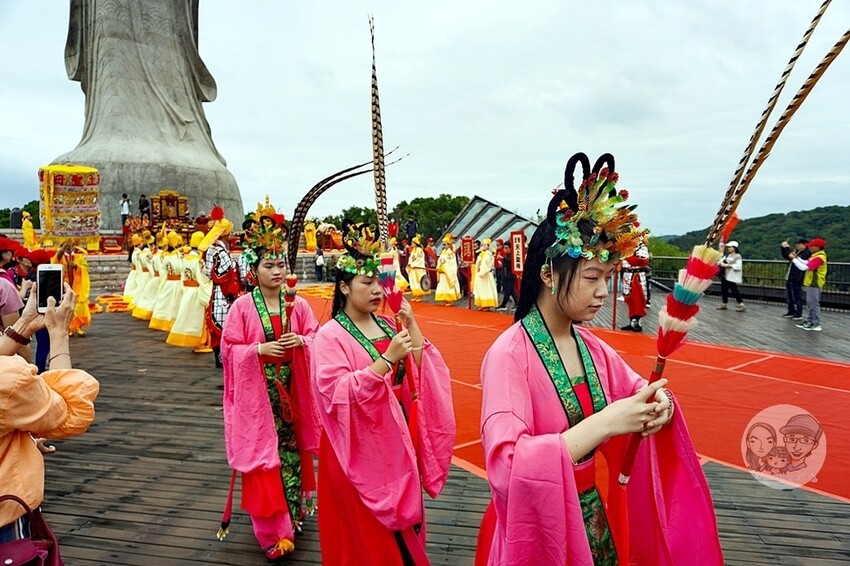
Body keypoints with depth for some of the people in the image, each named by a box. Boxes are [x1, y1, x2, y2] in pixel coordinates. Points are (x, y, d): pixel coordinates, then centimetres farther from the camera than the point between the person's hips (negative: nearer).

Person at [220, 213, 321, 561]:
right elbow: (229, 348, -4)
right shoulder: (242, 306, -6)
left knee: (293, 448, 11)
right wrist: (260, 349, -19)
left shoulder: (298, 304, 1)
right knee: (264, 454, 1)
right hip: (258, 394, -2)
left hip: (291, 392, 3)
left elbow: (317, 338, 5)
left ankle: (295, 512, 32)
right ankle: (274, 532, 12)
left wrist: (301, 341, -16)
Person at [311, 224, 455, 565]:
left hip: (396, 438, 6)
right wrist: (387, 358, -29)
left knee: (399, 515, 20)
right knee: (366, 531, 9)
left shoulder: (387, 326, 4)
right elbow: (337, 394, -26)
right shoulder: (330, 336, -14)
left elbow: (422, 372, 0)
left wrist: (412, 327, -11)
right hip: (360, 445, -6)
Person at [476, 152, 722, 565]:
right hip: (539, 527, -6)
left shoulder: (590, 345, -3)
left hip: (593, 518, 7)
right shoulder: (508, 355, -24)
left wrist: (657, 401, -9)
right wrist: (604, 423, -35)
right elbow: (506, 466, -33)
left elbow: (634, 389, 14)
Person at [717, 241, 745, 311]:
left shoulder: (738, 256, -8)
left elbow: (738, 266, -20)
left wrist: (728, 265, -21)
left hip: (732, 277, -7)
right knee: (724, 289, 10)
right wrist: (722, 263, -14)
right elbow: (721, 261, 9)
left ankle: (742, 305, -6)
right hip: (725, 275, 7)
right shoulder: (727, 255, 13)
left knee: (734, 290, -10)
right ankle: (724, 304, 21)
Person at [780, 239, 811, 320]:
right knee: (789, 296, 16)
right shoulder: (796, 252, 15)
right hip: (789, 278, 9)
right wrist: (783, 247, 9)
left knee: (797, 297, -3)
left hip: (796, 279, -9)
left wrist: (787, 248, -18)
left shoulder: (806, 253, -12)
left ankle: (799, 314, 4)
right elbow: (785, 255, 25)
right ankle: (791, 312, 27)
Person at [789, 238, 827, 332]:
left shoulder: (819, 258, -23)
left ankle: (816, 324, 1)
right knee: (809, 304, 17)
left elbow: (804, 267, -29)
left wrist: (794, 259, -22)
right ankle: (809, 321, 25)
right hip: (811, 283, 10)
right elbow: (806, 263, 22)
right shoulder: (816, 256, 10)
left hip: (814, 284, -10)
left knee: (814, 304, -4)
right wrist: (797, 257, 11)